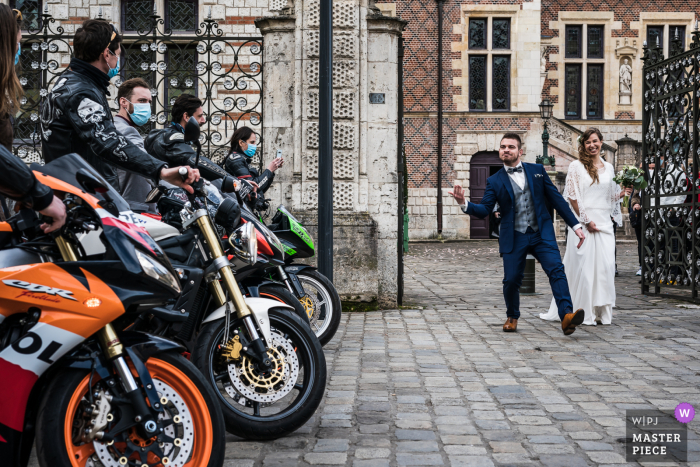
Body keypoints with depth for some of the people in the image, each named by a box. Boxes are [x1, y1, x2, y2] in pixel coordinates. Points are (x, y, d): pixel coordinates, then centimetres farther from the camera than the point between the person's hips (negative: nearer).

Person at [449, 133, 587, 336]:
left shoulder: (537, 170, 8)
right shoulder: (494, 181, 5)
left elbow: (556, 198, 10)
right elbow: (484, 210, -3)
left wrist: (575, 225, 6)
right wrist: (464, 203, -24)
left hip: (542, 234, 0)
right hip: (514, 239, 0)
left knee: (556, 270, -18)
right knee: (511, 280, -1)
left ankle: (567, 316, -27)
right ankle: (512, 317, 26)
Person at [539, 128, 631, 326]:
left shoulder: (609, 168, 14)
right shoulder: (576, 166, -1)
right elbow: (572, 196, -6)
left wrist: (623, 193, 0)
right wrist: (586, 221, -11)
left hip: (605, 222, 4)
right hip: (583, 221, -4)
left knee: (605, 265, 0)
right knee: (584, 265, -4)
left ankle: (601, 311, 9)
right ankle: (583, 312, 4)